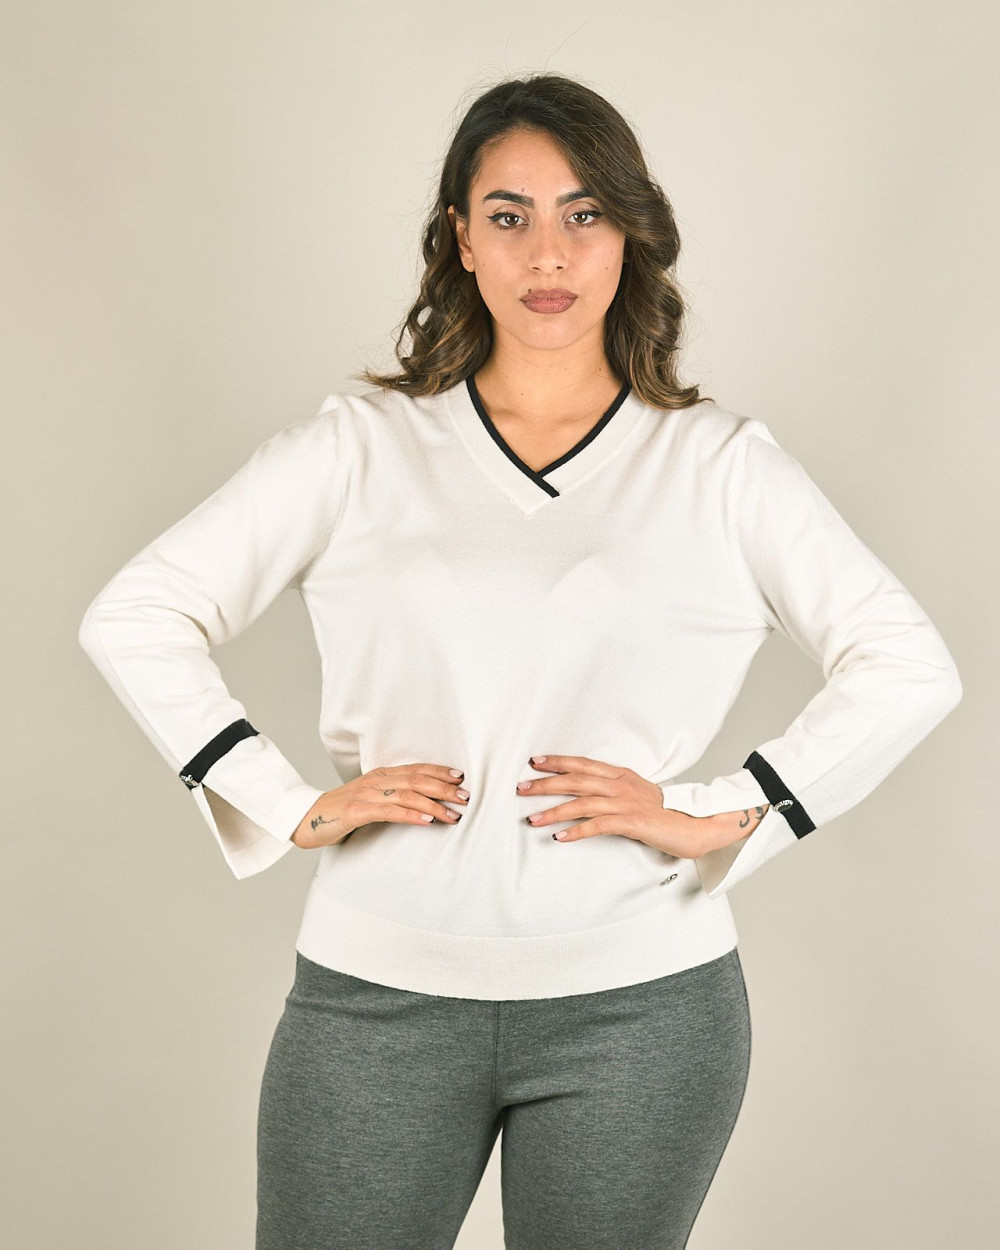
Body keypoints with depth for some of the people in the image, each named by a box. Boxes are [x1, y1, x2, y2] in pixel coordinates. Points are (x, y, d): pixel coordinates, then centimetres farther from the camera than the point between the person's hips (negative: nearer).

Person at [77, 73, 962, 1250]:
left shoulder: (721, 465, 4)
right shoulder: (360, 446, 4)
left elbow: (908, 666, 1)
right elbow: (133, 616, 1)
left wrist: (721, 817, -8)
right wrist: (292, 807, -7)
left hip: (638, 1004, 0)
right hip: (379, 989, 0)